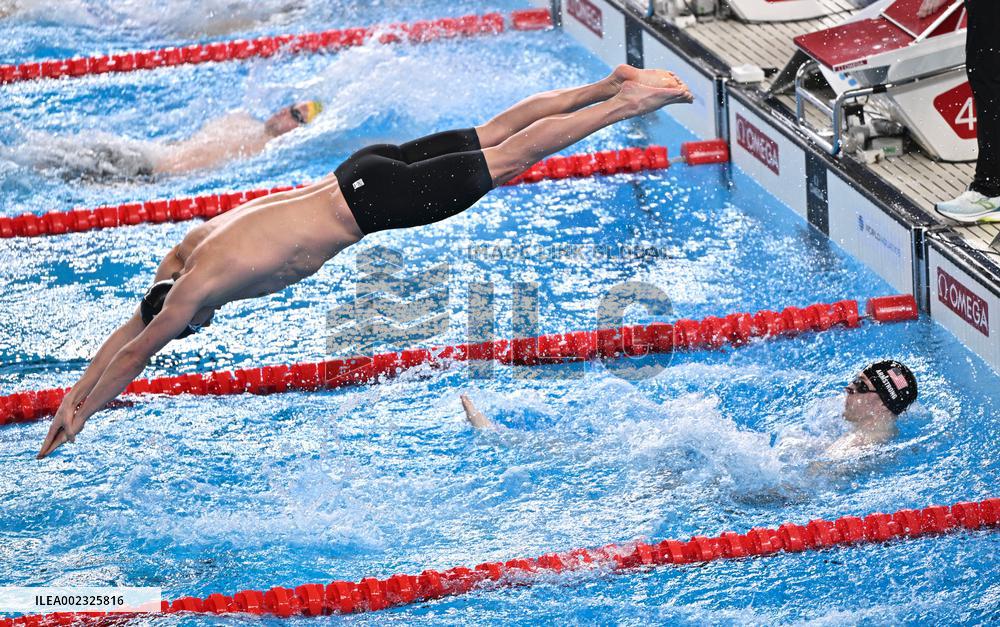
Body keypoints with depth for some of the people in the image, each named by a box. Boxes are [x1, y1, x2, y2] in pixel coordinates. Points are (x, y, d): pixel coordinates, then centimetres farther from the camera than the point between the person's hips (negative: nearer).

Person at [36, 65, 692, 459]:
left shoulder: (199, 283, -15)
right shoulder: (187, 251, 8)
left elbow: (135, 355, -10)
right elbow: (126, 334, 18)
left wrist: (76, 422, -3)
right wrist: (70, 401, 17)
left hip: (371, 201, -6)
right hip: (362, 176, 6)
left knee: (511, 156, -3)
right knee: (495, 135, 13)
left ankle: (631, 101, -1)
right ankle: (611, 85, 17)